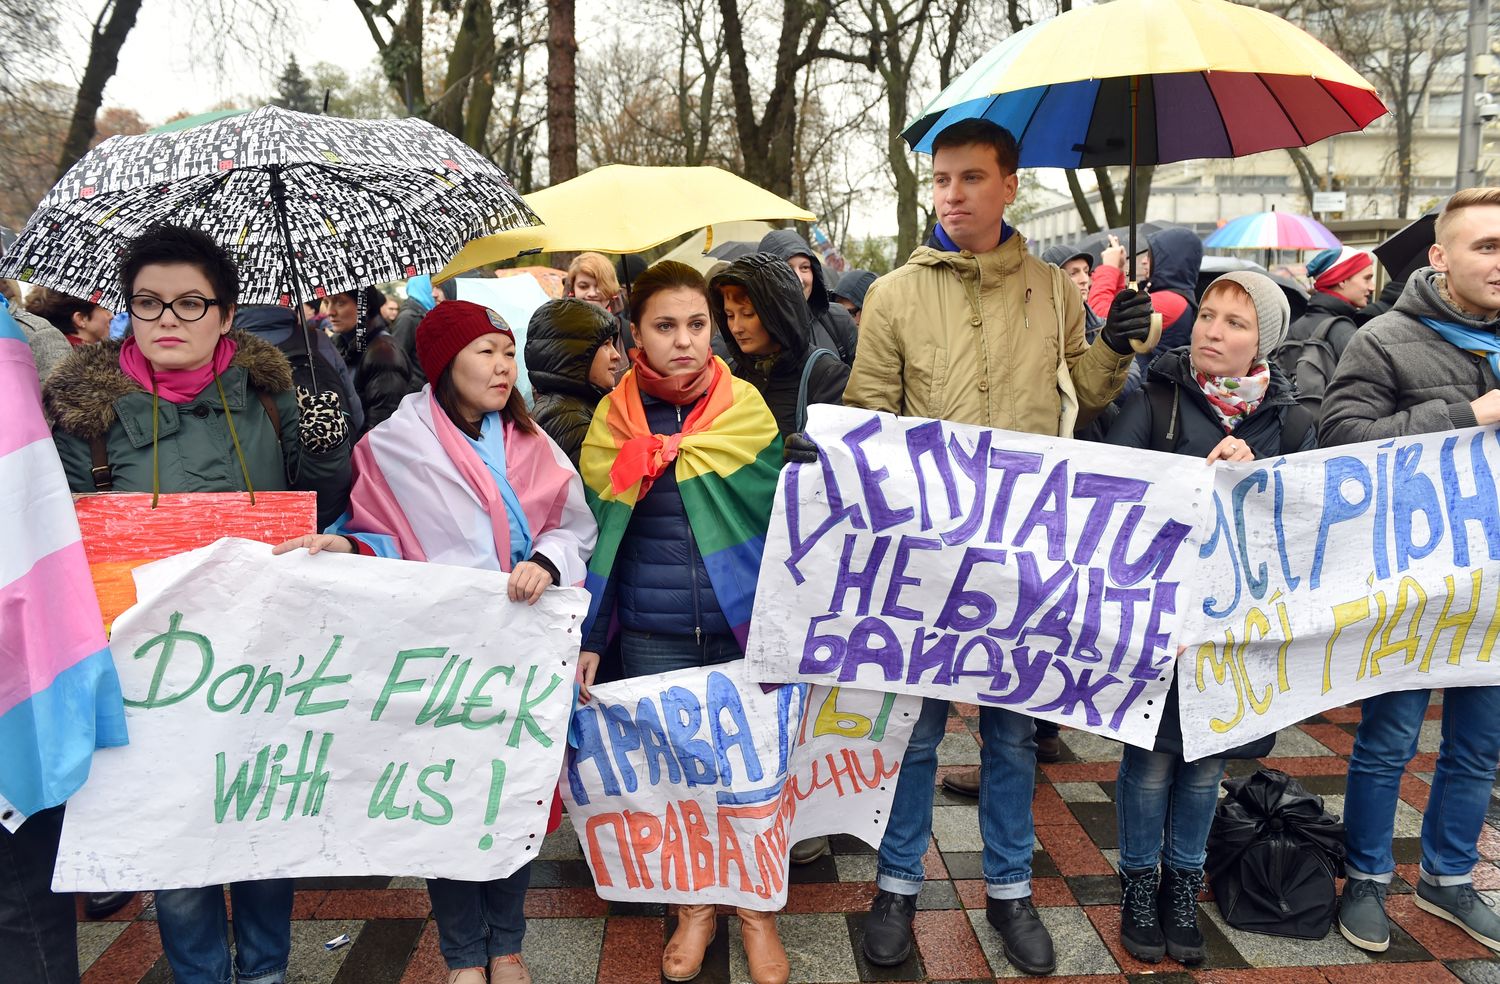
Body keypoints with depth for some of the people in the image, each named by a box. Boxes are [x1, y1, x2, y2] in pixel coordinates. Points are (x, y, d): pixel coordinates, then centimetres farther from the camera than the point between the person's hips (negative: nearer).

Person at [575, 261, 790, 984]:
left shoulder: (745, 407, -1)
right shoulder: (614, 420, 1)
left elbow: (777, 517, 2)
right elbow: (597, 537, 3)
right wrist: (588, 639, 0)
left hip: (743, 627, 0)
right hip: (652, 638, 1)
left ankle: (756, 910, 30)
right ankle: (693, 908, 33)